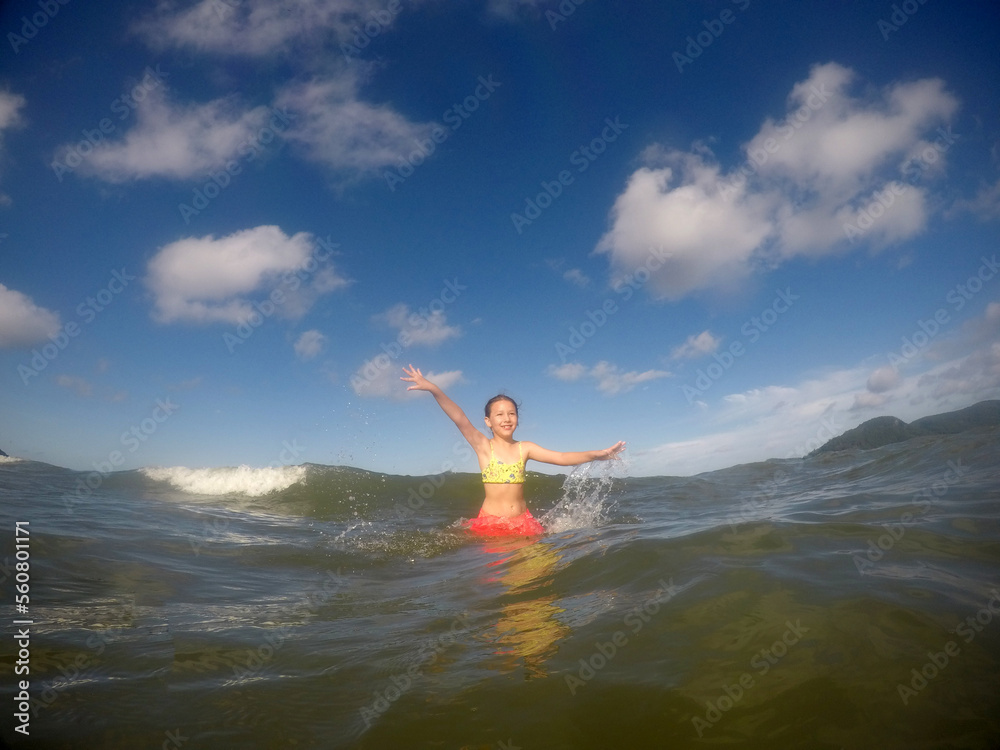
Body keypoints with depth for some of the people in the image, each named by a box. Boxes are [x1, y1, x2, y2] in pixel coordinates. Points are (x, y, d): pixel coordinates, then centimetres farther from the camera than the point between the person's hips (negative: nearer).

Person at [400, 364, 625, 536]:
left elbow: (561, 458, -1)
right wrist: (433, 389, -33)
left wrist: (597, 454, -11)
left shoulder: (524, 448, 3)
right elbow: (460, 419, -20)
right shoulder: (483, 446, -7)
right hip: (490, 522, -3)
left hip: (523, 521, 3)